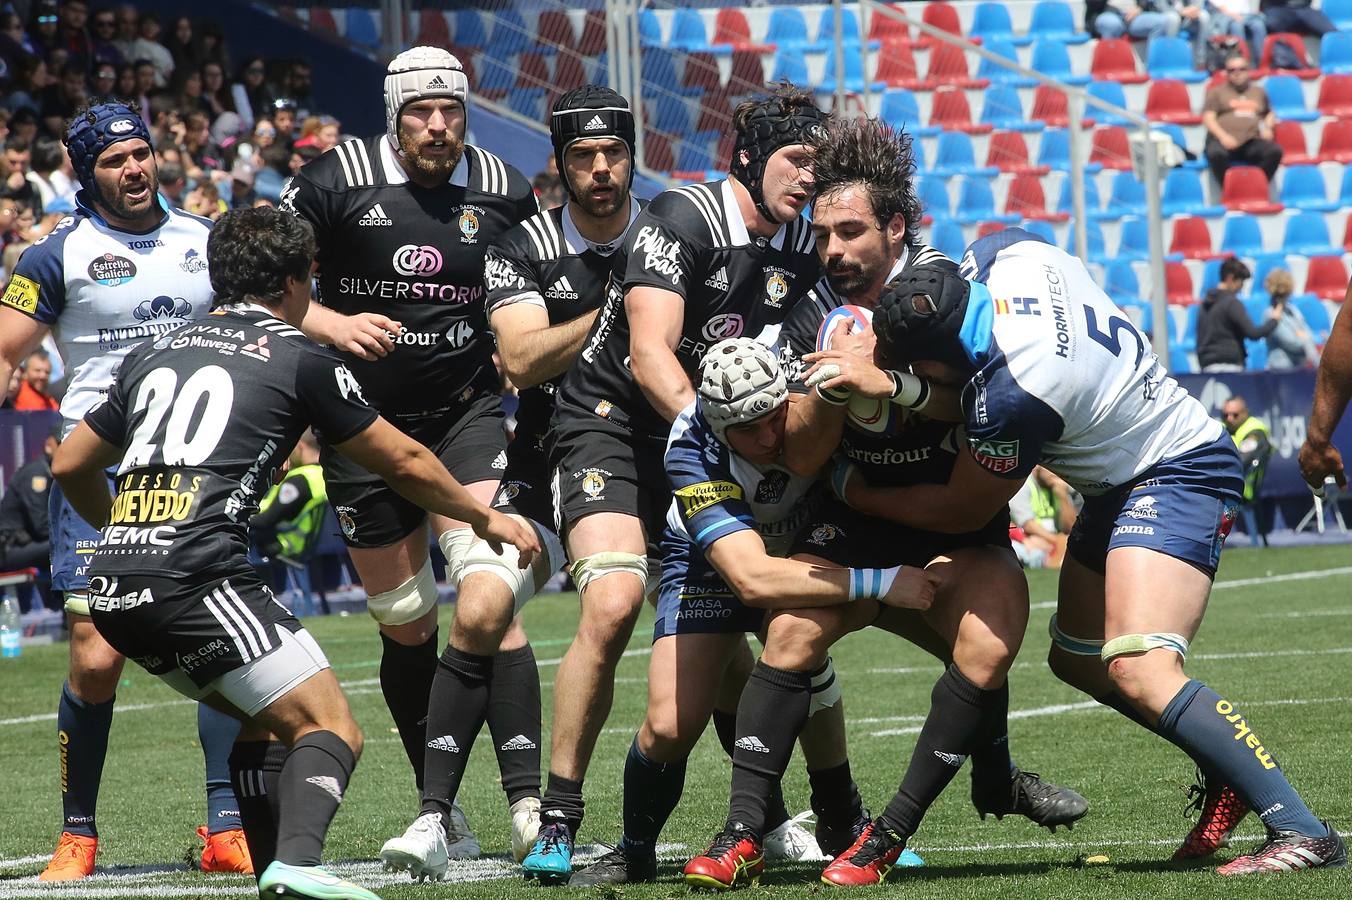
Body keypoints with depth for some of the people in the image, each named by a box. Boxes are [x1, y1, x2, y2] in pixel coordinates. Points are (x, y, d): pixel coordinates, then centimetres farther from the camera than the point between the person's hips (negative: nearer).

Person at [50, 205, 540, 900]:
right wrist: (486, 519, 32)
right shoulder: (297, 357, 7)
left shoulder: (156, 353, 22)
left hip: (111, 587, 7)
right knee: (331, 730, -6)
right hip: (195, 576, -7)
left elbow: (70, 465, 31)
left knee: (270, 719, 22)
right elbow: (406, 463, 17)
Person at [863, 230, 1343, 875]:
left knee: (1137, 671, -25)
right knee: (1077, 659, 16)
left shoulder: (1009, 396, -32)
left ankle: (1301, 832, -24)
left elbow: (961, 511, -12)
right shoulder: (1004, 251, -12)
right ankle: (1229, 776, 26)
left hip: (1178, 478, -10)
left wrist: (852, 493, 1)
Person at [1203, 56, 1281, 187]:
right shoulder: (1217, 92, 17)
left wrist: (1268, 127, 14)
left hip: (1253, 141, 3)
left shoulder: (1259, 92, 27)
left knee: (1275, 151, -30)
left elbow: (1270, 114, 38)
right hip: (1225, 140, -3)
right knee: (1216, 154, -40)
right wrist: (1223, 136, -12)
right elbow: (1208, 117, 6)